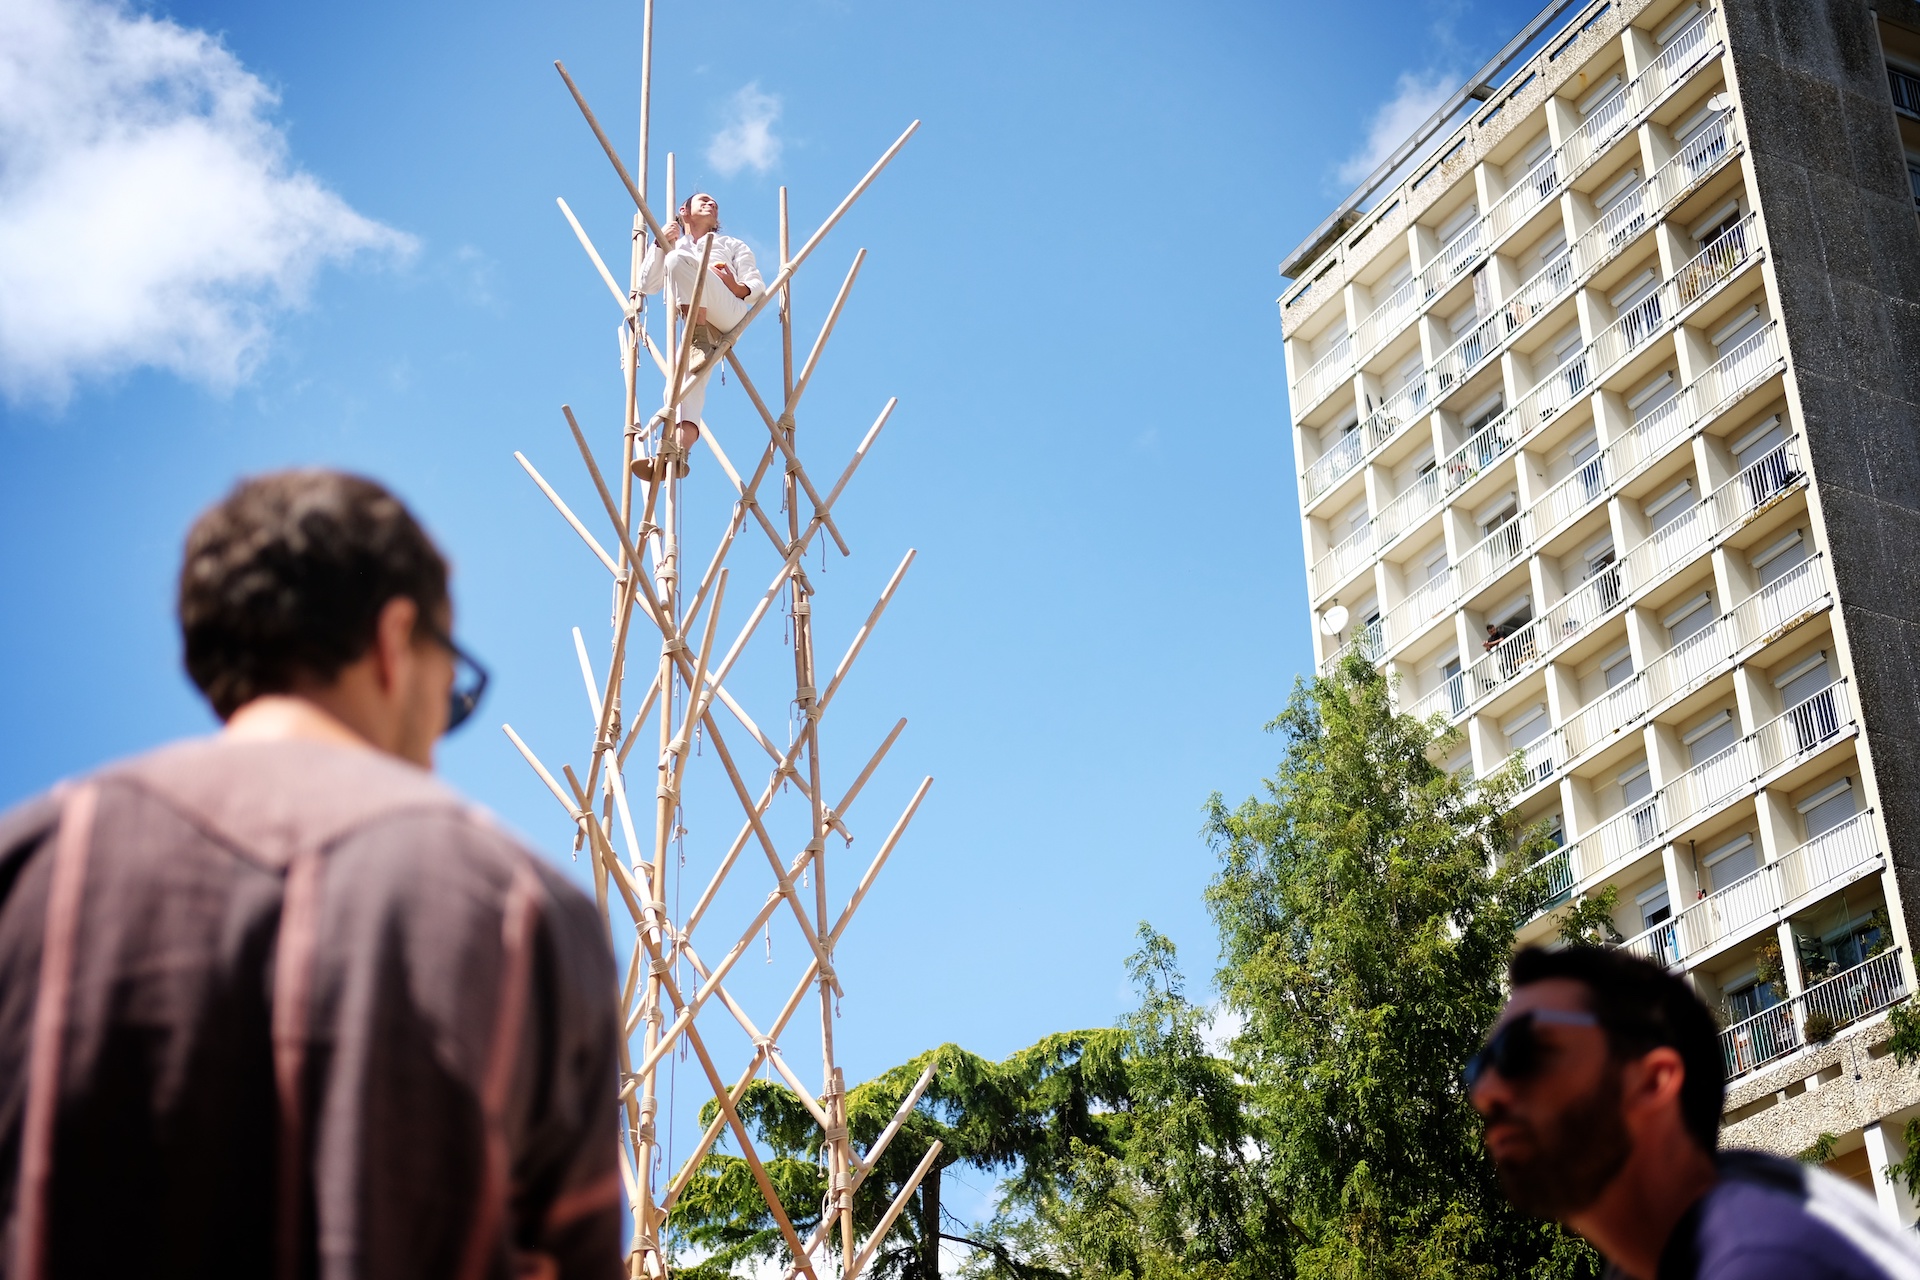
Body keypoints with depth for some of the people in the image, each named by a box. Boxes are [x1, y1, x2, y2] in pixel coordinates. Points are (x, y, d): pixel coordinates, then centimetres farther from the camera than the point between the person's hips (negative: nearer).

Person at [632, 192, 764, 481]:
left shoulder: (732, 245, 32)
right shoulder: (673, 246, 36)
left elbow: (758, 287, 15)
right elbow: (647, 285, 18)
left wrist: (739, 288, -9)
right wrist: (660, 244, 7)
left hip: (730, 313, -2)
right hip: (692, 325, 2)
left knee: (678, 259, -25)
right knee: (685, 365, -32)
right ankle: (679, 447, -51)